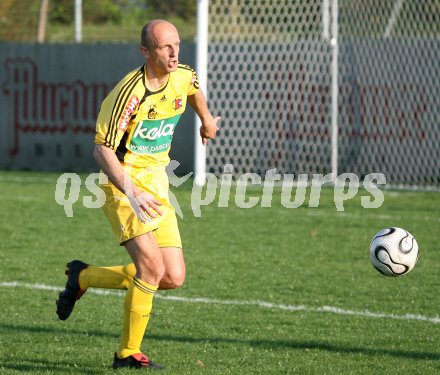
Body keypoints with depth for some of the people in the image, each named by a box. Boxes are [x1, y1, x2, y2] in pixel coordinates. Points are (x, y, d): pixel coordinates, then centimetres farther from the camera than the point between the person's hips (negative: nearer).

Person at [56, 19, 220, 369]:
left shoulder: (183, 76, 0)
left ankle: (83, 277, 21)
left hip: (157, 186, 7)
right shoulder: (129, 93, -21)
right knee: (151, 264, -22)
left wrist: (206, 119, 42)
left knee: (173, 278, 0)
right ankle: (128, 353, -4)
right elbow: (102, 149, -22)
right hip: (124, 184, -7)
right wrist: (130, 192, -34)